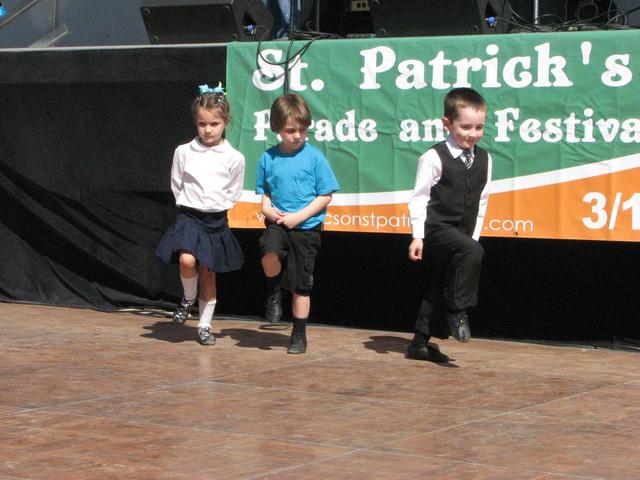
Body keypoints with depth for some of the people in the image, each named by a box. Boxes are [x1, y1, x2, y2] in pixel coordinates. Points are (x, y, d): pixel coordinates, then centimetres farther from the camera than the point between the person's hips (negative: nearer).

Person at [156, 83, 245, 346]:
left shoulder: (234, 158, -2)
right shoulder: (184, 152, 0)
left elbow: (233, 195, 7)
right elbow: (177, 186, 9)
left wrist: (215, 211, 6)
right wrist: (190, 210, 8)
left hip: (217, 221, 1)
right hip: (189, 216, -1)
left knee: (208, 273, 7)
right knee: (187, 260, -24)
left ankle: (205, 325, 20)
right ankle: (188, 298, 6)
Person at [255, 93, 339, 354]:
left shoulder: (314, 157, -6)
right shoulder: (268, 158, 2)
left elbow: (325, 195, -4)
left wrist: (298, 217, -13)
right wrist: (267, 208, -8)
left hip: (307, 227, -1)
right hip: (277, 223, 1)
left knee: (300, 286, 5)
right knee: (270, 253, -31)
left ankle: (299, 335, 22)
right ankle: (274, 293, 0)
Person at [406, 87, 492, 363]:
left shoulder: (483, 159, 7)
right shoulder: (434, 158, -10)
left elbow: (481, 201, 15)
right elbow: (419, 197, -9)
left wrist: (474, 234, 11)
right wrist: (418, 236, -14)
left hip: (462, 232, 7)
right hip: (436, 227, -7)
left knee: (439, 289, 11)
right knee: (472, 252, -32)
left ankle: (420, 344, 20)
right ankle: (458, 312, -23)